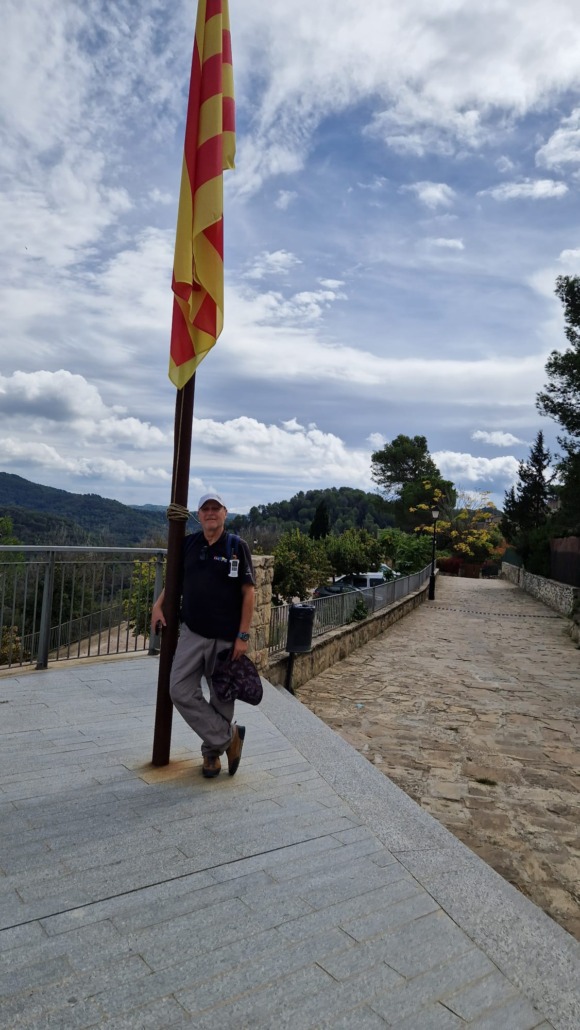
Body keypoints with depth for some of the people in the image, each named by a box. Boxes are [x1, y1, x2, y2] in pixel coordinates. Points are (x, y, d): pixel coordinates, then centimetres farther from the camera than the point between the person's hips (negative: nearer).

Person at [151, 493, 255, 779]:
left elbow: (248, 592, -7)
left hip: (226, 637, -3)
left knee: (222, 697, 7)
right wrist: (158, 605, 2)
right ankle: (229, 736, 7)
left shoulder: (237, 547, -6)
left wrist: (243, 635, -11)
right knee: (180, 691, -7)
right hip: (192, 633, 3)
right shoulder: (188, 544, 4)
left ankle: (212, 750, 28)